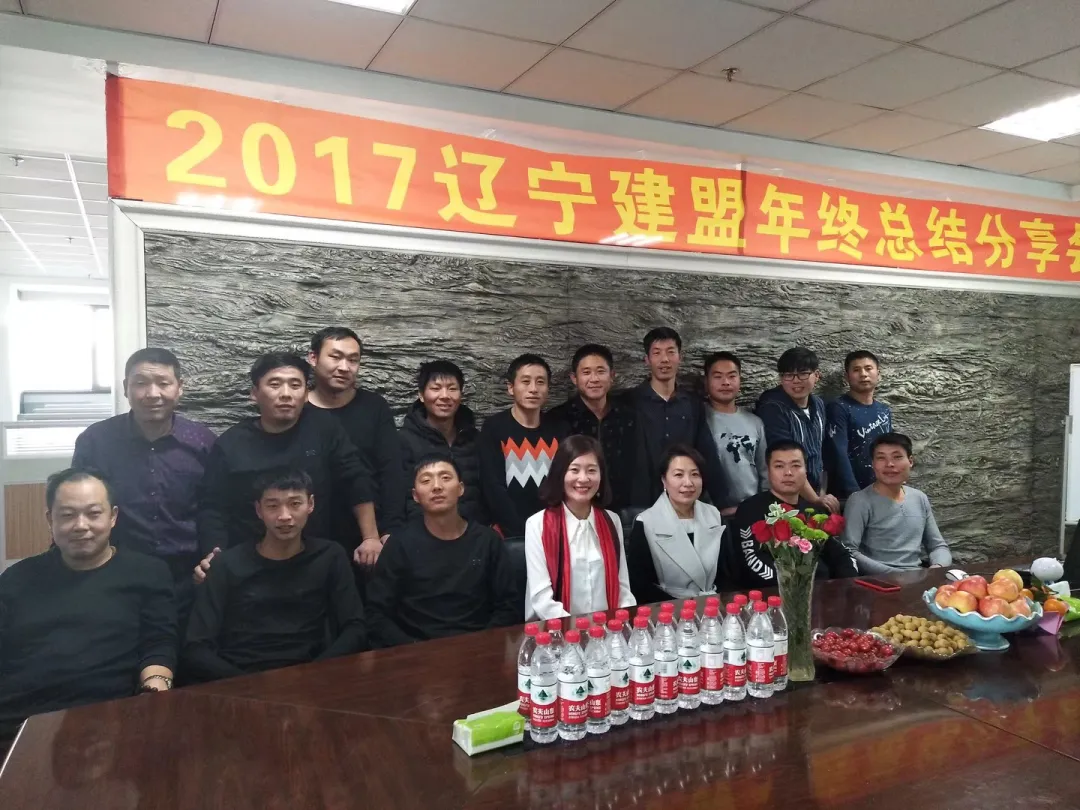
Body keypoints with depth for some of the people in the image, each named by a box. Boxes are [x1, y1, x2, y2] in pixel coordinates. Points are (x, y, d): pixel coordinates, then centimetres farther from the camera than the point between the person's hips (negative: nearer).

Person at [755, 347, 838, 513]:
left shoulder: (818, 404, 5)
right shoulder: (773, 409, -17)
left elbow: (820, 452, 13)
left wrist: (822, 493, 7)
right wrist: (815, 500, -17)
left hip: (816, 495, 7)